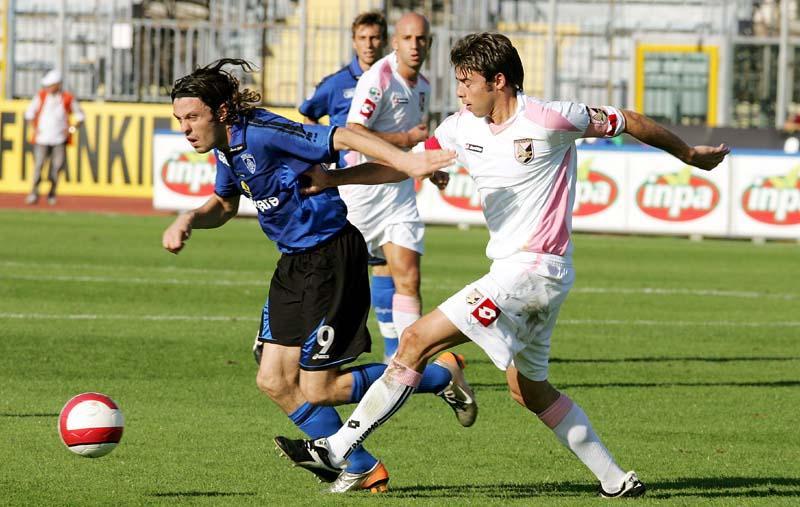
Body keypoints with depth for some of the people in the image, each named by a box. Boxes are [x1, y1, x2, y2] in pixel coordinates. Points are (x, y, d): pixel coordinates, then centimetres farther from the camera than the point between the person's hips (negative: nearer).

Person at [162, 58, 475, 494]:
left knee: (317, 391, -6)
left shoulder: (263, 134, -22)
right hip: (294, 262, 9)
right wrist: (188, 220, 4)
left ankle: (440, 376, 10)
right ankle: (361, 470, 17)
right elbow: (224, 204, 25)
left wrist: (406, 160, -40)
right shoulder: (226, 146, 6)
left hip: (332, 258, -9)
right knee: (274, 380, 4)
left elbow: (343, 138, -28)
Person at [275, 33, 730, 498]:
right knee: (530, 391, 17)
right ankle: (617, 481, 24)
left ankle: (339, 447, -11)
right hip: (511, 270, 9)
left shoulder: (548, 119, -13)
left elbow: (631, 122, -2)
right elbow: (403, 164, 9)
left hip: (536, 269, -9)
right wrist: (332, 179, -3)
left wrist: (691, 155, 11)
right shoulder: (463, 127, 8)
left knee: (417, 340, -13)